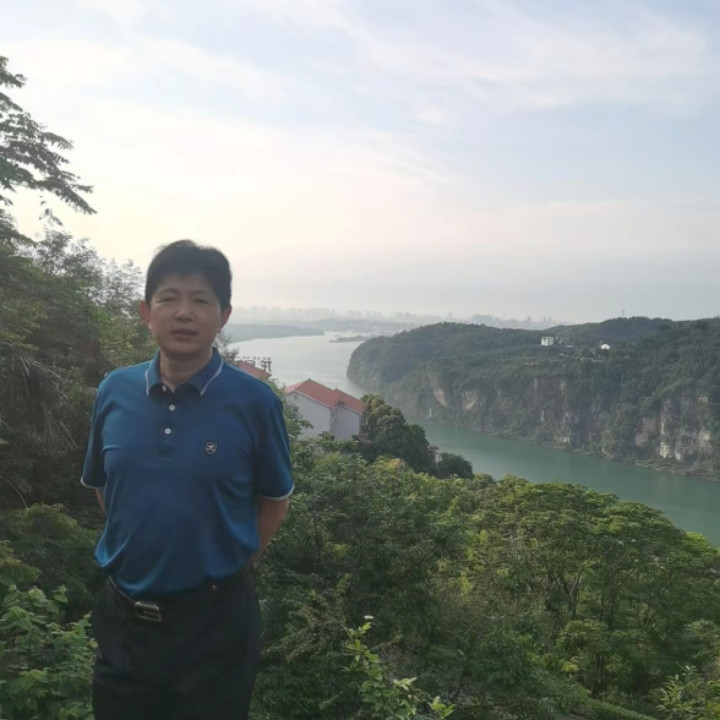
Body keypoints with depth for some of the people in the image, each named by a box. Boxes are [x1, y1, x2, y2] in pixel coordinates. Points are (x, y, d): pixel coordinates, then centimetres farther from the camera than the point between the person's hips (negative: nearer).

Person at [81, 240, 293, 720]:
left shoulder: (255, 401, -14)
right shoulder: (114, 392, -5)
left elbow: (275, 501, -1)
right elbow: (101, 487, 10)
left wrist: (231, 564, -1)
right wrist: (137, 553, 6)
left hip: (216, 618, -3)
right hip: (123, 616, 3)